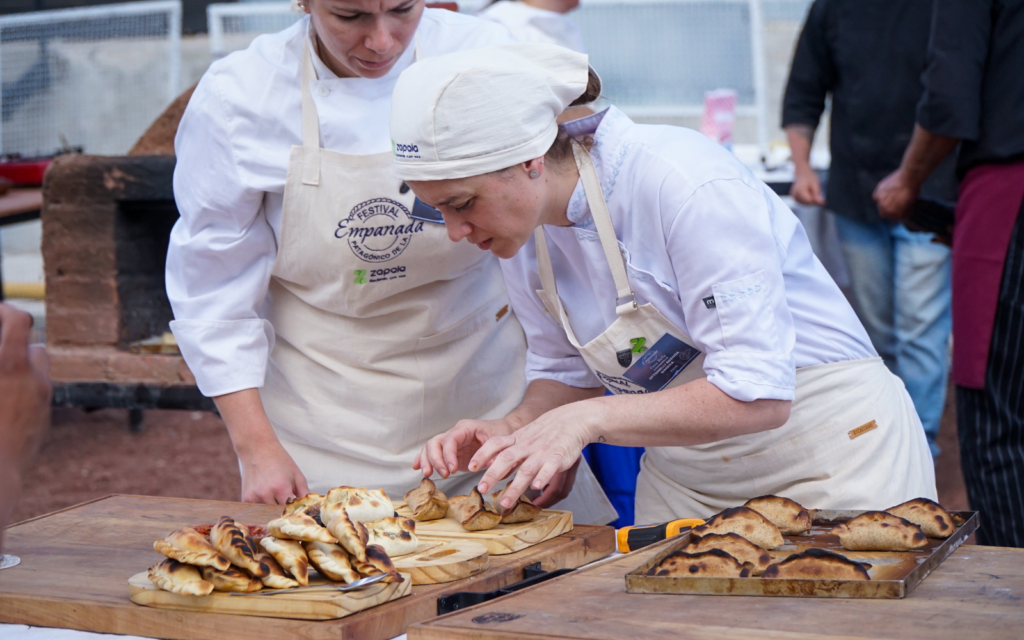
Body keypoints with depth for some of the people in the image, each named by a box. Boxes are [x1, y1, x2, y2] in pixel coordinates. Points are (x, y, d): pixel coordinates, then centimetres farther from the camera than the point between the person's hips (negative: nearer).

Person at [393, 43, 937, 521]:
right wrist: (513, 430, -12)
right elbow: (565, 374, 8)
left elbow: (758, 395, -30)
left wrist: (588, 419, -34)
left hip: (830, 451, -6)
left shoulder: (687, 184, -28)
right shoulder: (520, 227, -6)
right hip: (686, 477, 6)